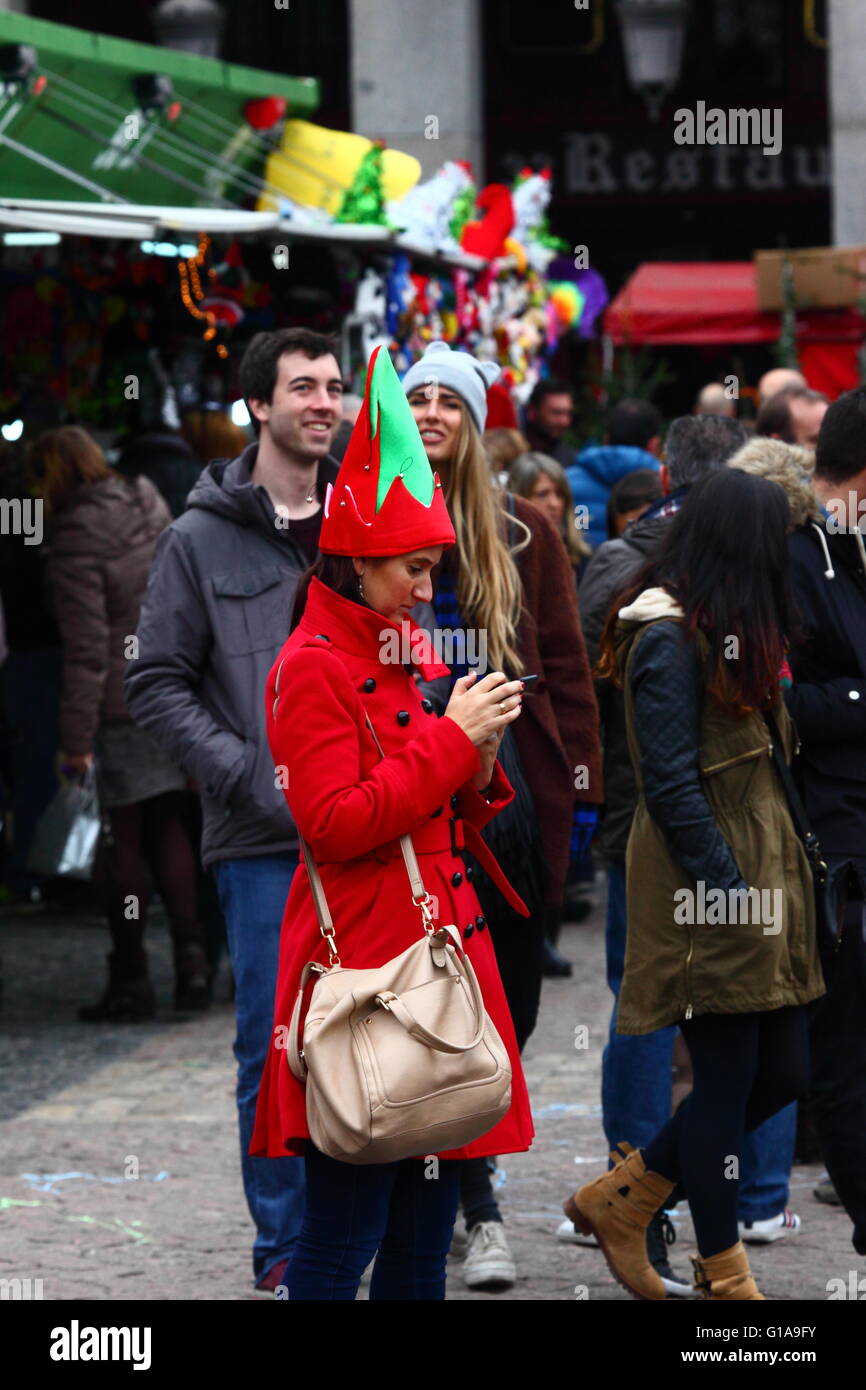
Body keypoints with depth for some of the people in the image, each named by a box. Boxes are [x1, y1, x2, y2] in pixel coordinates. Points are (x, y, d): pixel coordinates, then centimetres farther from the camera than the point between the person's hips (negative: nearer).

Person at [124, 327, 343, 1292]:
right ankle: (284, 1247, 9)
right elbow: (156, 684, -1)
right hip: (264, 840, -3)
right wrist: (247, 774, -12)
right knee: (276, 1045, -1)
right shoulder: (202, 541, 1)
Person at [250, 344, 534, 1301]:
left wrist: (477, 765, 1)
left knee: (427, 1229, 11)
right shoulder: (312, 669, -9)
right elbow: (335, 824, -18)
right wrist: (449, 738, -16)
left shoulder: (411, 661, 17)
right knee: (343, 1234, -5)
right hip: (361, 965, -9)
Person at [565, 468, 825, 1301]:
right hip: (710, 891, -9)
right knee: (728, 1082, 0)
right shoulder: (670, 640, -15)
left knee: (782, 1075, 10)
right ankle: (723, 1277, 13)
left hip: (757, 878, 9)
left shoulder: (728, 632, 14)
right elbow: (671, 786, -18)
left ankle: (623, 1198, 22)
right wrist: (729, 893, -17)